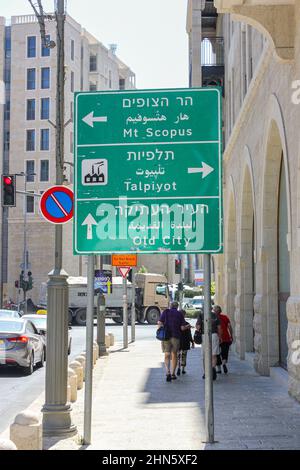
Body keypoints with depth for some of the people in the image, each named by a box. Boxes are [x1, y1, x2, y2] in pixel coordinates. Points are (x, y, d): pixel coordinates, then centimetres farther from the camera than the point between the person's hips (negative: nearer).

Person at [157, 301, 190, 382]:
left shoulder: (165, 312, 4)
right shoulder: (180, 314, 3)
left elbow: (159, 323, -5)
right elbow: (182, 328, -1)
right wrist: (187, 327, 19)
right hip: (176, 336, 0)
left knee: (167, 355, 4)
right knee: (174, 354, 14)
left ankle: (168, 373, -15)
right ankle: (173, 374, 18)